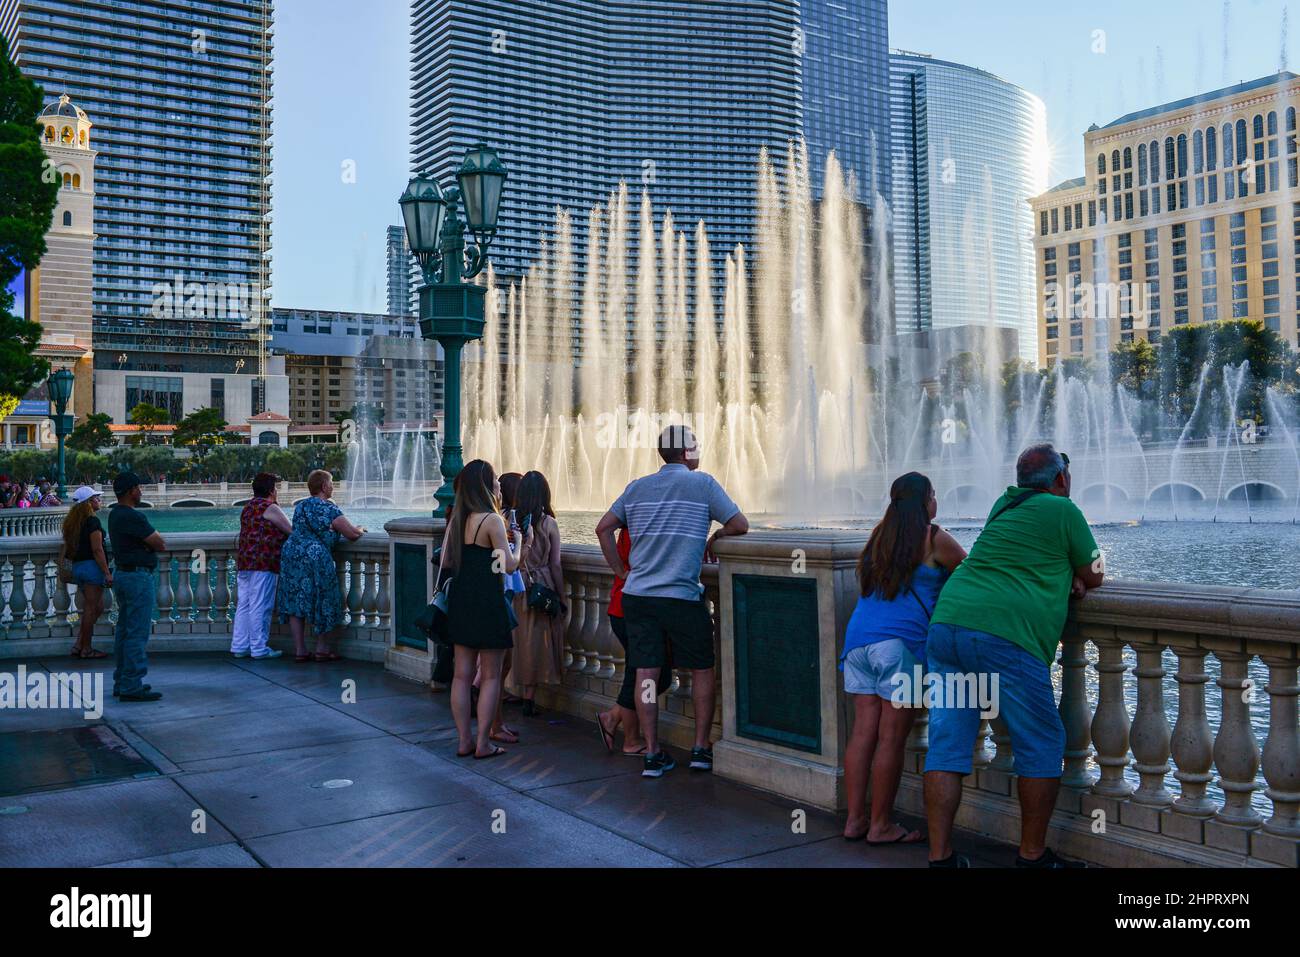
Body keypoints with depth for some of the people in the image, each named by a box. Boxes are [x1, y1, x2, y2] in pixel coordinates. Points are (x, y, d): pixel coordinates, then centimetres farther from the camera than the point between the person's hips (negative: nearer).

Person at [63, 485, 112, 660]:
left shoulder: (73, 521, 14)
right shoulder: (93, 521, -14)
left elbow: (68, 548, 18)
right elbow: (97, 550, -18)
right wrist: (107, 572, -16)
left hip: (77, 566, 9)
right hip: (92, 567, -9)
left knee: (97, 607, 15)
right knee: (91, 608, -1)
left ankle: (79, 645, 13)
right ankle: (86, 649, 5)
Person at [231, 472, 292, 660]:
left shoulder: (248, 507, 19)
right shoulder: (270, 507, -8)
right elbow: (291, 530, -5)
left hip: (244, 561, 9)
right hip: (263, 563, -9)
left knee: (244, 605, 11)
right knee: (260, 607, -5)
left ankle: (239, 646, 14)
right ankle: (259, 648, -2)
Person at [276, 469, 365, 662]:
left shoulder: (300, 506, 15)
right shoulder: (329, 509, -7)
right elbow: (352, 534, -10)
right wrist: (360, 530, 14)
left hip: (291, 555, 7)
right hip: (316, 558, -7)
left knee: (296, 603, 8)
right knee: (323, 604, 6)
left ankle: (300, 650, 9)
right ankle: (322, 650, 12)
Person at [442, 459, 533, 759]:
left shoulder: (457, 519, 8)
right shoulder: (491, 519, -14)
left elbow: (445, 561, 11)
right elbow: (509, 565, -14)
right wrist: (525, 544, 2)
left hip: (460, 602, 7)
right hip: (487, 603, -7)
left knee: (462, 674, 10)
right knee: (490, 676, 3)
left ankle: (464, 740, 15)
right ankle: (483, 743, 5)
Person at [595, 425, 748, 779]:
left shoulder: (636, 487, 10)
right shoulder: (703, 483, -3)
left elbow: (603, 528, 11)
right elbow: (740, 525, -3)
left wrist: (621, 571, 15)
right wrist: (714, 537, 15)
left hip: (637, 594, 4)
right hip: (683, 597, -4)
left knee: (646, 672, 5)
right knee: (702, 669, 13)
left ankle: (652, 754, 9)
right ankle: (701, 747, 17)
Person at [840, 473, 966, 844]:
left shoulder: (879, 535, 19)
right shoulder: (934, 539, 1)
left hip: (857, 638, 6)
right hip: (899, 643, -6)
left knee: (863, 730, 7)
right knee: (891, 737, -1)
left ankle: (855, 820, 11)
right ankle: (880, 825, 5)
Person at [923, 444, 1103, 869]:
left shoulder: (1004, 506, 24)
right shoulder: (1063, 510, 4)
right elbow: (1092, 578, 14)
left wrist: (1066, 579, 19)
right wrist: (1080, 574, 35)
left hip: (945, 625, 7)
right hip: (1002, 637, -7)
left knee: (947, 744, 5)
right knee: (1041, 746, 7)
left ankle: (939, 856, 7)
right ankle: (1032, 855, 14)